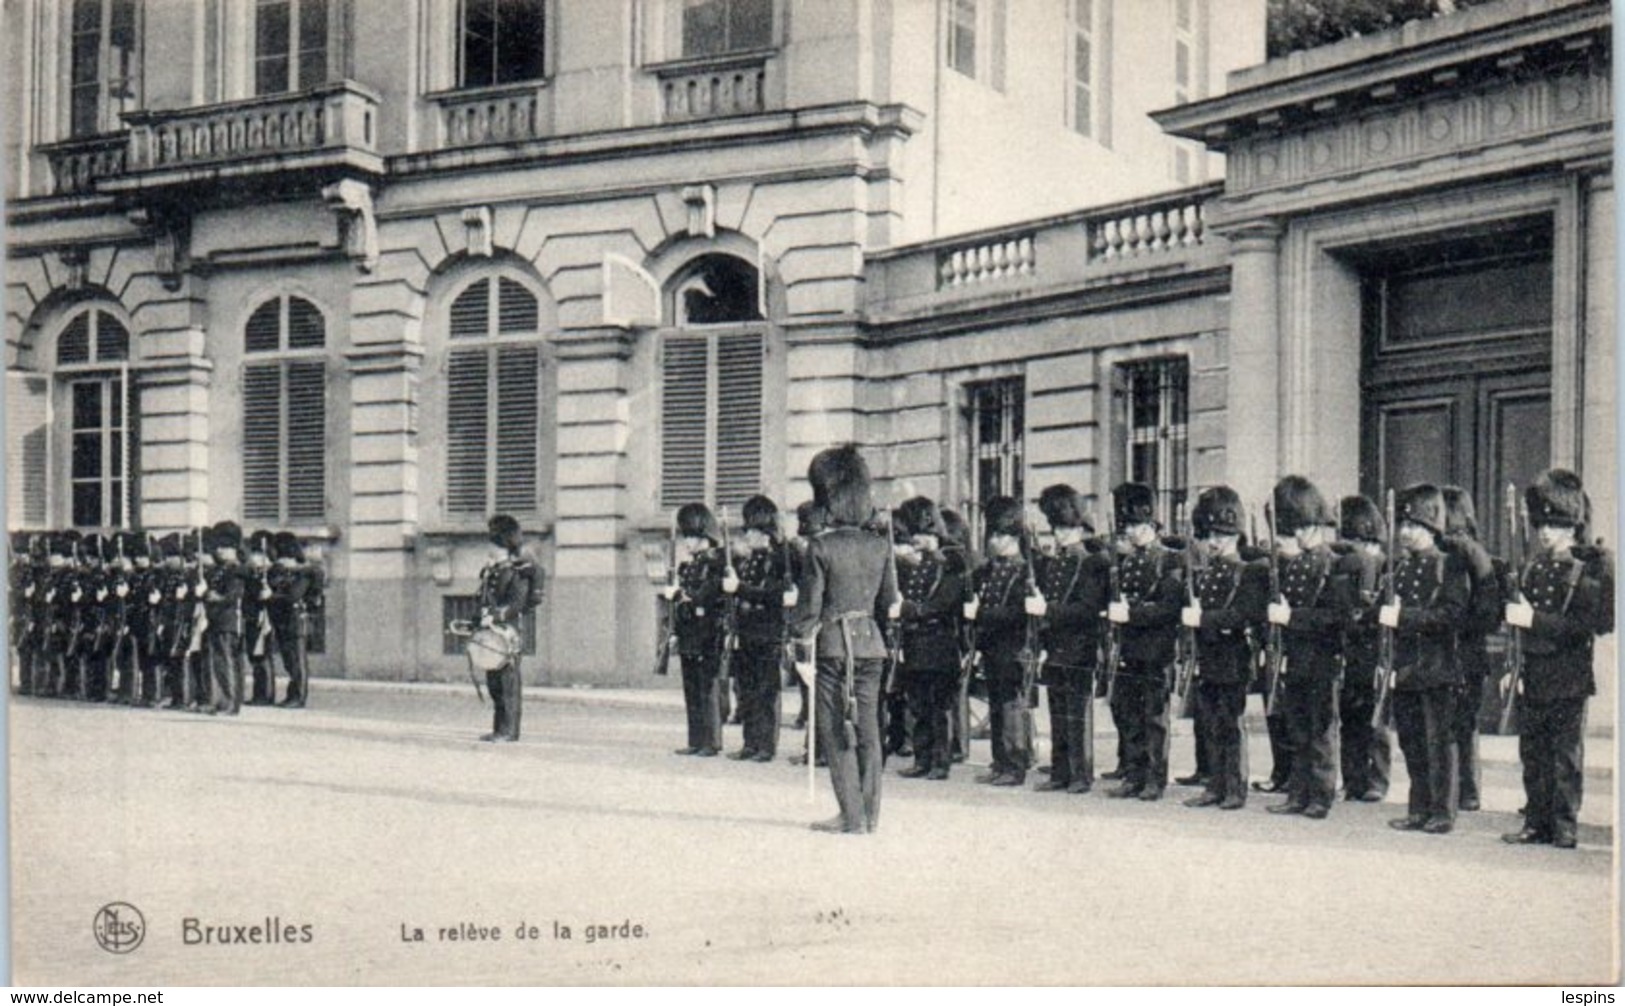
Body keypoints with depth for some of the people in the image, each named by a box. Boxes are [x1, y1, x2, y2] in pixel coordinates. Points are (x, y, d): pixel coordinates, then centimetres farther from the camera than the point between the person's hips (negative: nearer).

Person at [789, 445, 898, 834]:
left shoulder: (821, 547, -10)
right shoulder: (880, 546, 3)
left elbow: (810, 603, -6)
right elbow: (890, 603, 11)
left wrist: (802, 631, 13)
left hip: (834, 645, -5)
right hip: (872, 644, 5)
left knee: (838, 732, 1)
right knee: (867, 729, 10)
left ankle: (852, 816, -2)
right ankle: (869, 813, 13)